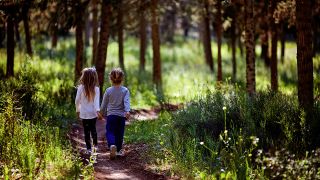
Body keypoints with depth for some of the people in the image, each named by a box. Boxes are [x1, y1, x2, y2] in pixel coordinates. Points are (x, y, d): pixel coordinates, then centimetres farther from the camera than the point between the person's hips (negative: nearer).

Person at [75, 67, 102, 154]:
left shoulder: (81, 88, -8)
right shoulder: (96, 89, -7)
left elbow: (77, 100, -2)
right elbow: (96, 101, -18)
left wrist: (77, 110, 11)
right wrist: (98, 111, -23)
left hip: (84, 114, -1)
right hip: (93, 113, 1)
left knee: (87, 131, 6)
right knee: (93, 128, 21)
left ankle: (89, 149, 5)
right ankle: (95, 145, 24)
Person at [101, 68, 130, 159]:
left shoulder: (108, 91, -2)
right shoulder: (125, 90, -3)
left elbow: (103, 105, 5)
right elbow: (126, 102, -20)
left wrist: (104, 114, 21)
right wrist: (127, 111, -32)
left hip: (111, 115, -1)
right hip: (121, 115, 1)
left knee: (110, 132, -2)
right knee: (119, 134, 15)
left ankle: (112, 145, -29)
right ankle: (118, 150, 25)